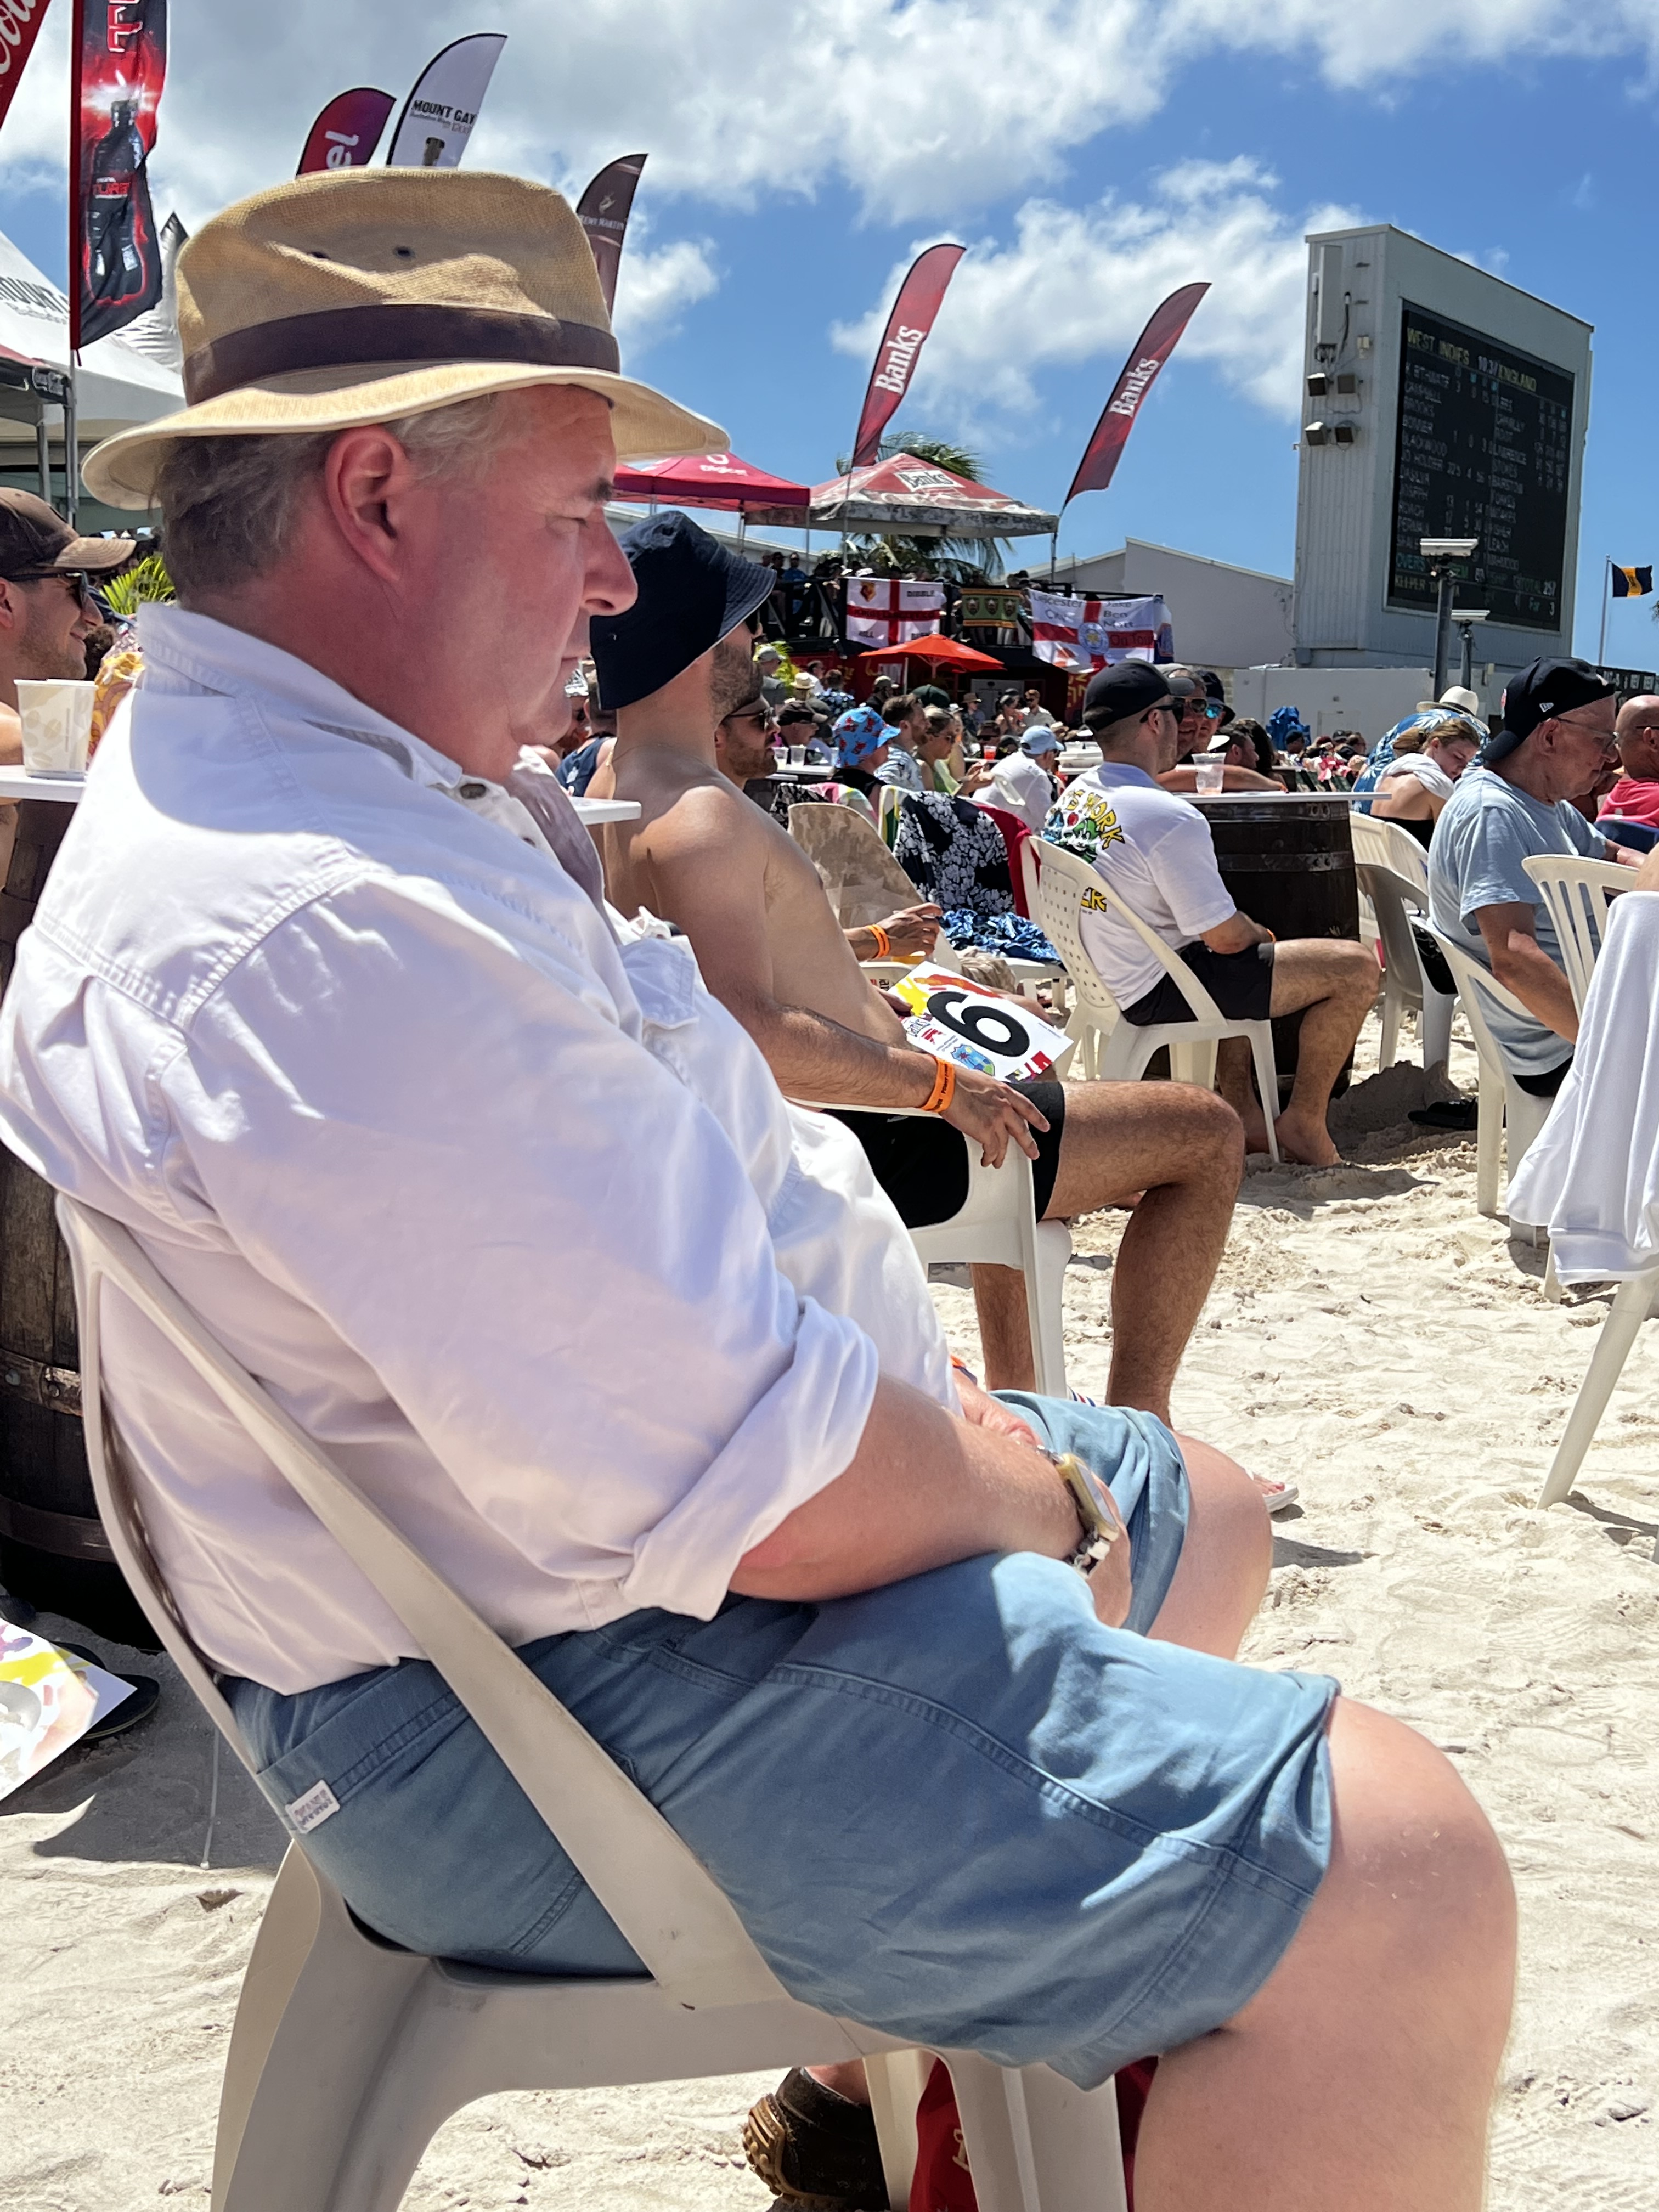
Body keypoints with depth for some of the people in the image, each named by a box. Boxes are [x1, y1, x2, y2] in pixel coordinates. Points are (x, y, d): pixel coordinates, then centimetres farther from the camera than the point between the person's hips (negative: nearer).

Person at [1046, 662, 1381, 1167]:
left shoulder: (1071, 798, 3)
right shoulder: (1169, 818, -25)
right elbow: (1226, 937, -20)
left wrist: (1249, 933, 17)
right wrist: (1262, 934, 4)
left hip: (1106, 975, 10)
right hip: (1158, 991, -9)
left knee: (1237, 966, 38)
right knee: (1356, 967, -5)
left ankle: (1242, 1112, 34)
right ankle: (1303, 1124, 6)